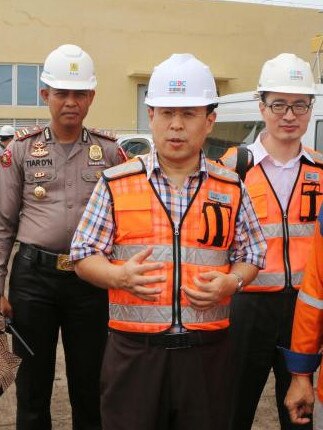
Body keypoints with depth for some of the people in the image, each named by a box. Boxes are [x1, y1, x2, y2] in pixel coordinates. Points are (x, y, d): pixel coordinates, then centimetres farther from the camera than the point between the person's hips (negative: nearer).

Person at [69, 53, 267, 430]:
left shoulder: (231, 189, 6)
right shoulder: (116, 184, 1)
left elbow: (251, 256, 12)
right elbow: (84, 256, 3)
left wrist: (230, 283, -9)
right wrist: (120, 276, -17)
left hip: (207, 352, 2)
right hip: (133, 352, -1)